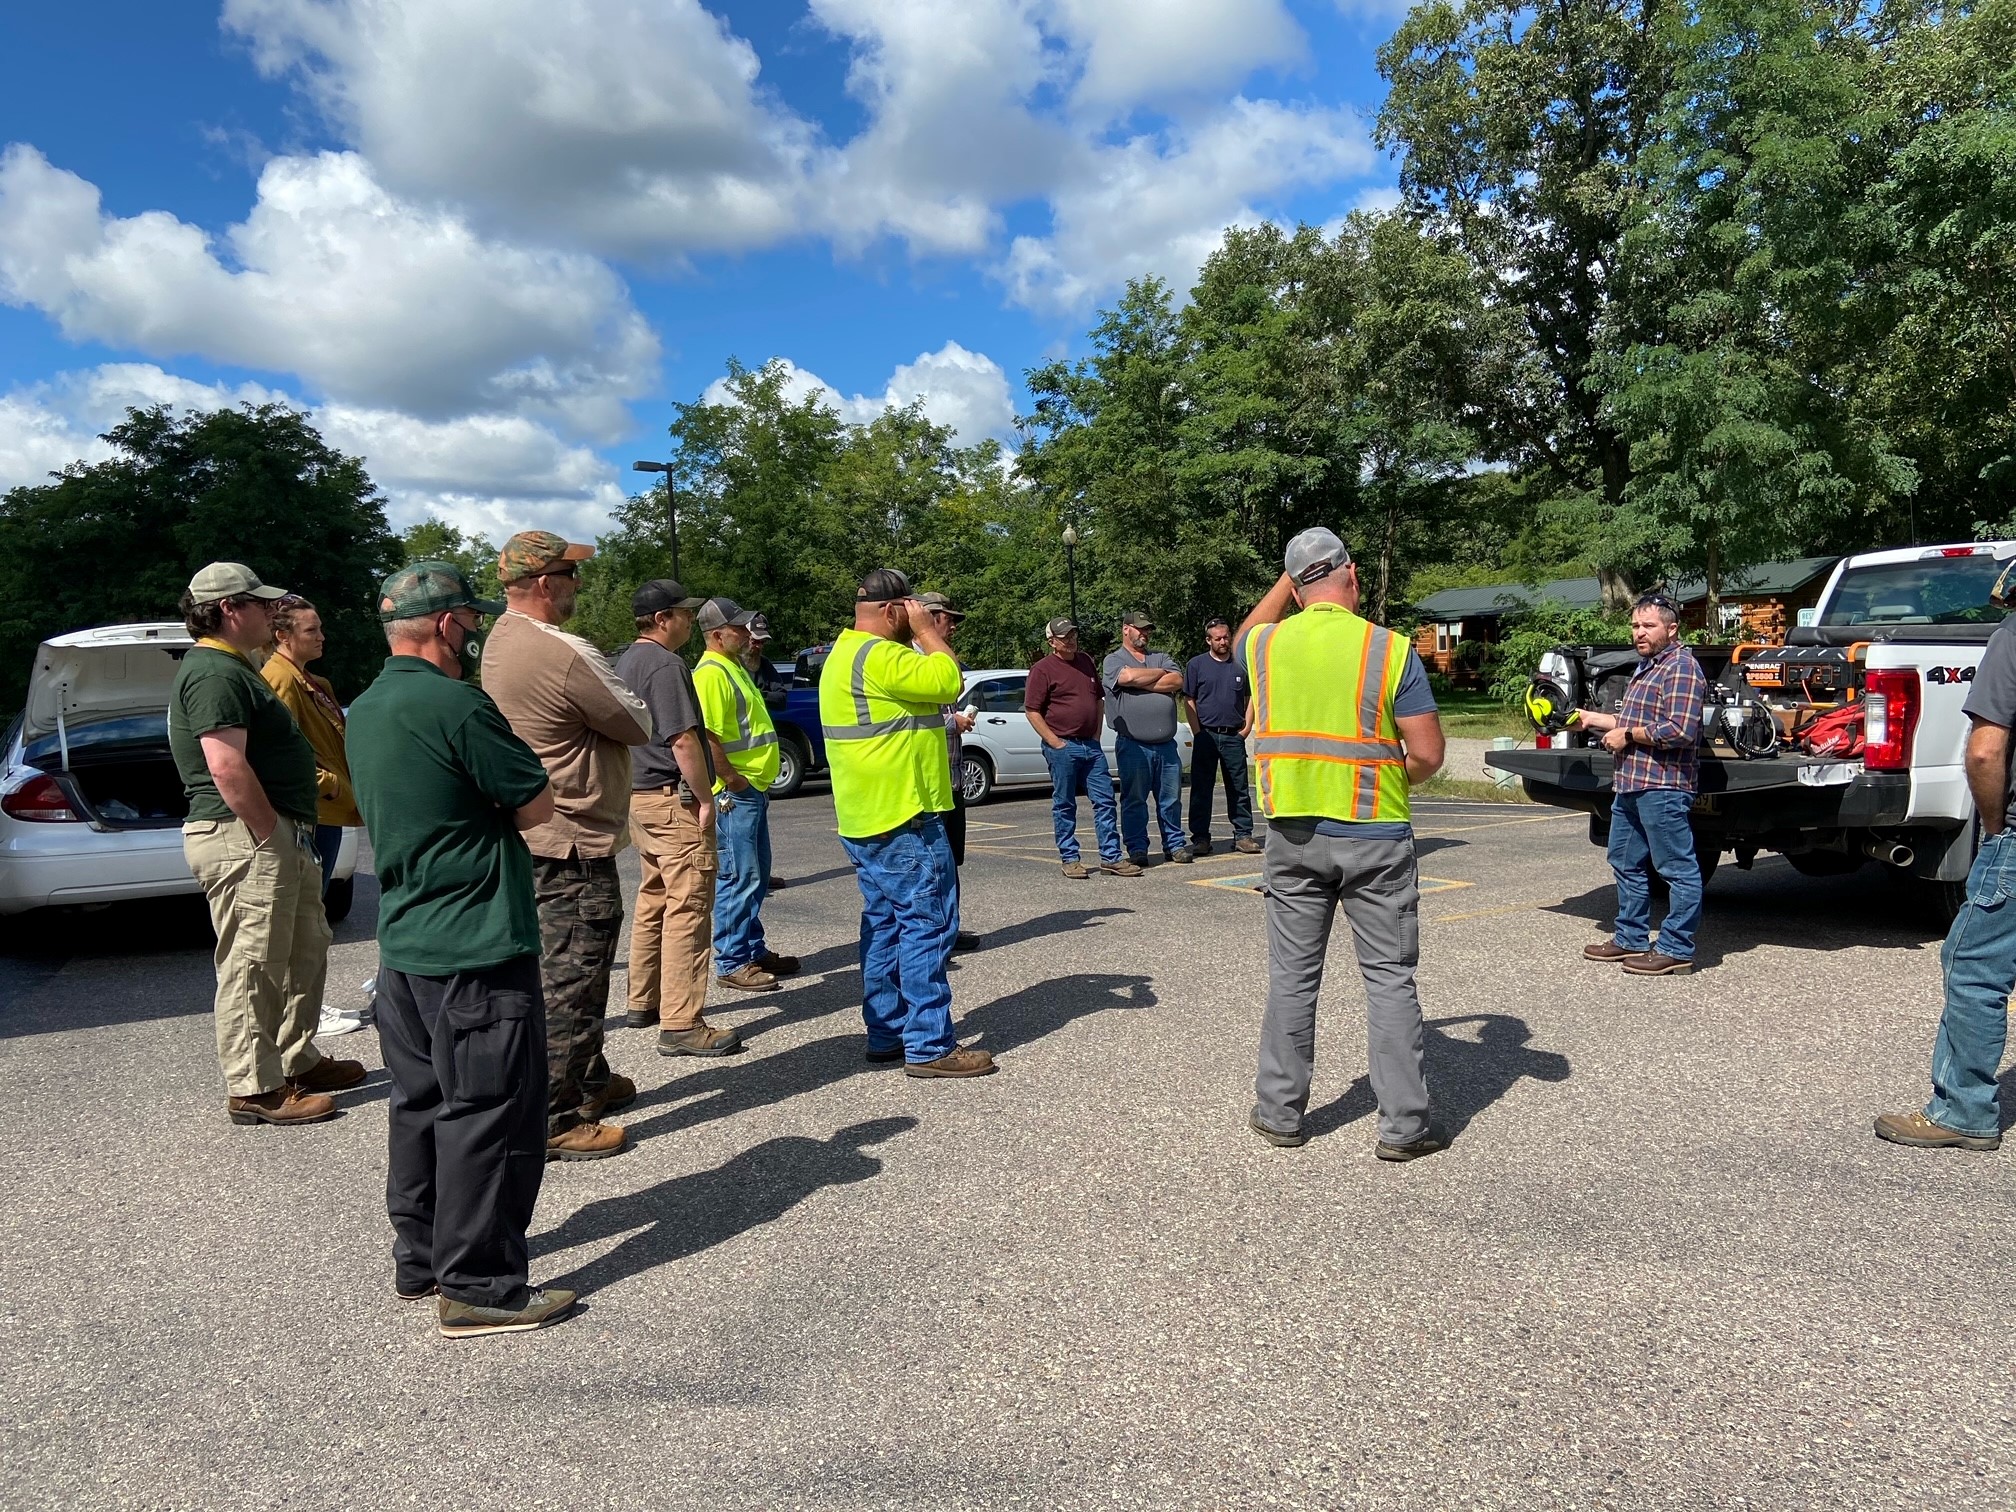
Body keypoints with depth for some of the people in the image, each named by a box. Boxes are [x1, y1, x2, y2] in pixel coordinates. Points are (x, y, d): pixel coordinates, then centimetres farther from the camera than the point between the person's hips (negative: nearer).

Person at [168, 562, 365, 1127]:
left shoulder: (231, 668, 20)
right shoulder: (214, 674, -15)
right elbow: (226, 767, -25)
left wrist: (288, 835, 21)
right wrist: (271, 834, -20)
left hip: (278, 836, 11)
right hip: (243, 838, -11)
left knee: (306, 950, 18)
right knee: (253, 967, -4)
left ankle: (298, 1060, 29)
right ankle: (253, 1088, 5)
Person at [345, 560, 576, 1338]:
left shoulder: (364, 710, 10)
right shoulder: (456, 705, -19)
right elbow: (537, 807, -12)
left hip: (403, 946, 10)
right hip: (477, 952, -9)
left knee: (421, 1102, 18)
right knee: (488, 1114, 0)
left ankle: (419, 1259, 30)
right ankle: (477, 1287, 8)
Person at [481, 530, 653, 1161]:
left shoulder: (501, 639, 8)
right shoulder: (565, 654, -23)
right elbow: (639, 724, -12)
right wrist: (611, 691, 6)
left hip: (532, 831, 10)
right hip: (573, 842, -10)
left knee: (567, 968, 21)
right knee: (570, 979, -3)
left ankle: (589, 1078, 35)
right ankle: (554, 1121, 5)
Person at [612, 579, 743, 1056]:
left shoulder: (626, 662, 15)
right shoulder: (665, 665, -15)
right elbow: (683, 740, -21)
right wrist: (705, 798, -15)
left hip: (639, 798, 10)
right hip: (674, 801, -10)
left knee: (652, 901, 18)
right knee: (687, 908, -9)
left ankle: (643, 1002, 27)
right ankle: (680, 1024, -8)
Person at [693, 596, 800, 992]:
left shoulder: (736, 667, 17)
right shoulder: (711, 672, -15)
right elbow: (707, 736, -24)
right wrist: (731, 779, -19)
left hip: (754, 789, 10)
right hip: (736, 793, -10)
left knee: (757, 876, 16)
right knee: (740, 879, -6)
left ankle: (755, 950, 26)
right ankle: (731, 964, 1)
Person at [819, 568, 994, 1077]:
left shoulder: (846, 653, 17)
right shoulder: (878, 656, -17)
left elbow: (921, 684, 23)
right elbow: (947, 681, -23)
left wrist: (916, 637, 12)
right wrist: (925, 629, -11)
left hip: (865, 819, 11)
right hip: (903, 820, -11)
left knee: (885, 924, 14)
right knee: (926, 927, -6)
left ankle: (886, 1034, 20)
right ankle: (930, 1048, -3)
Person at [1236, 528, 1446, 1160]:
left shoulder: (1266, 644, 0)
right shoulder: (1391, 650, -9)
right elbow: (1427, 755, -9)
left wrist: (1287, 578, 29)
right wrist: (1398, 778, 11)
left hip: (1294, 835, 3)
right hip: (1374, 837, -3)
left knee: (1292, 975, 12)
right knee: (1389, 978, 6)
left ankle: (1280, 1112, 21)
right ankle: (1403, 1125, 12)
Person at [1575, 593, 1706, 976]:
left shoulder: (1680, 667, -12)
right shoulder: (1647, 667, 20)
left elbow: (1680, 730, -22)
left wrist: (1627, 736, -13)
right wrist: (1592, 719, 21)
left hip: (1663, 787, -11)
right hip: (1630, 785, 11)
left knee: (1679, 869, -2)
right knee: (1626, 864, 17)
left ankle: (1676, 951, 3)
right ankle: (1631, 940, 27)